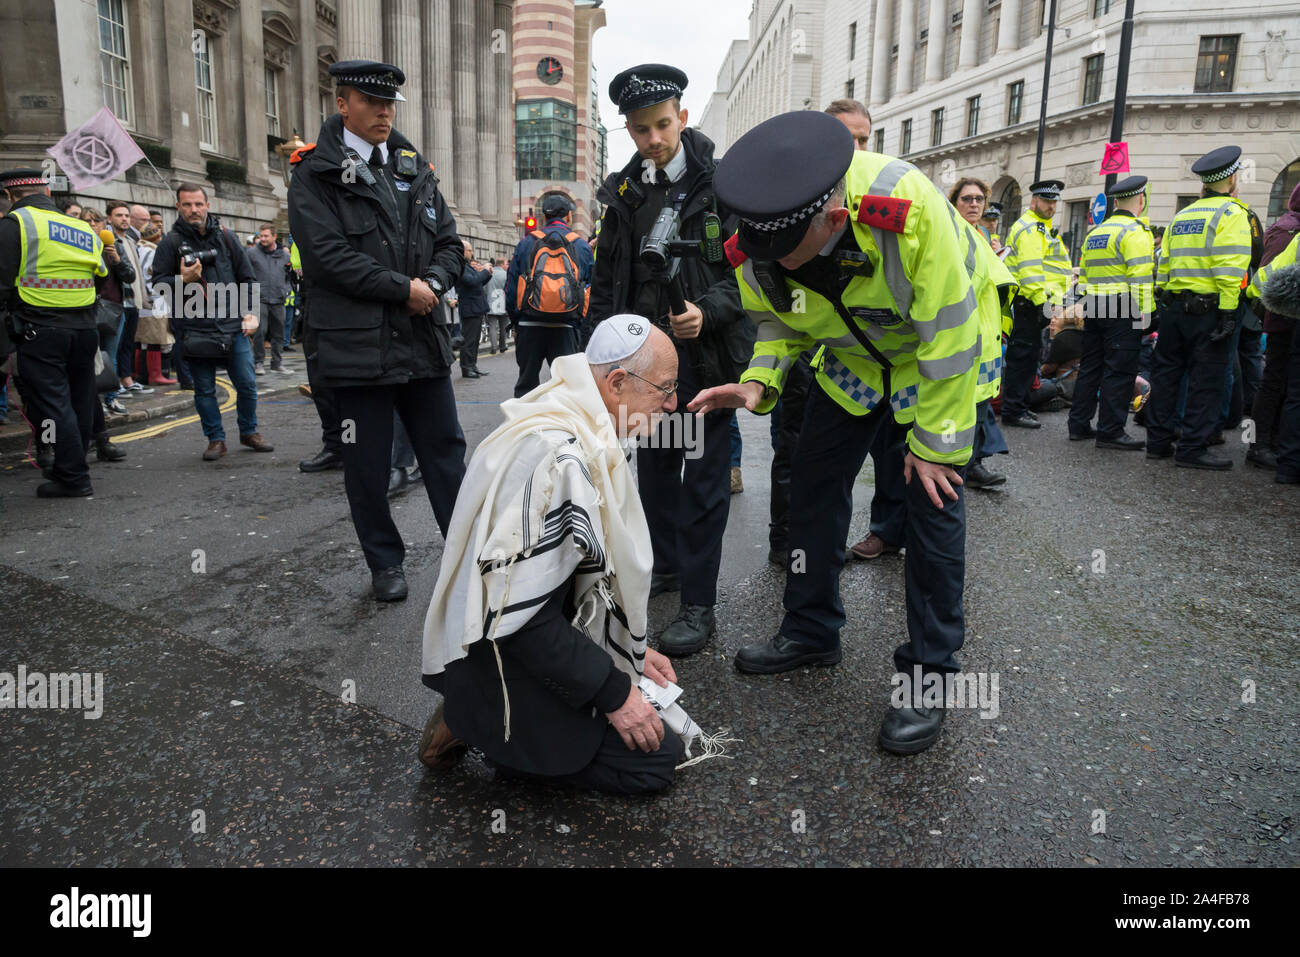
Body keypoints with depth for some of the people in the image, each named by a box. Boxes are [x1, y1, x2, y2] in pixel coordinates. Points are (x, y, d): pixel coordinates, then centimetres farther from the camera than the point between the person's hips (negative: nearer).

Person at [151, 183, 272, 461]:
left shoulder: (226, 237, 9)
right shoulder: (170, 243, 2)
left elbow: (248, 277, 14)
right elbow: (158, 283, 3)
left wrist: (250, 312, 5)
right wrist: (182, 279, -17)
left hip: (234, 326, 2)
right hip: (196, 330, -1)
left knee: (247, 384, 4)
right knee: (205, 389, 5)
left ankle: (249, 432, 22)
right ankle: (216, 439, 17)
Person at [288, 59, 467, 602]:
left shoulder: (415, 168, 14)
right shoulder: (315, 174, -3)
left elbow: (449, 243, 13)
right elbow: (327, 256, -14)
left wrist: (433, 282, -8)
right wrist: (403, 288, -14)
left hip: (422, 339, 4)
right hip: (356, 344, -4)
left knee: (445, 451, 8)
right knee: (368, 464, 6)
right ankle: (385, 564, 21)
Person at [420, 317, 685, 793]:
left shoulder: (582, 432, 4)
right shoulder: (555, 458, -30)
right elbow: (517, 614, -29)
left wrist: (632, 651, 12)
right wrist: (613, 693, -21)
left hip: (545, 633, 10)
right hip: (500, 663, -10)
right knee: (656, 756, -5)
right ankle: (485, 730, -1)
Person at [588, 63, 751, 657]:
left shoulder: (723, 183, -6)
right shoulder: (623, 192, 10)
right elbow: (607, 278, 15)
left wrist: (708, 312, -25)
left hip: (706, 354, -5)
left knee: (703, 476, -3)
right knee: (654, 464, 16)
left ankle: (698, 603, 5)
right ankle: (664, 564, 35)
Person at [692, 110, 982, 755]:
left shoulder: (907, 206, -39)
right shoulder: (759, 245, -23)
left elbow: (948, 333, -28)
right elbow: (781, 323, -4)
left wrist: (933, 442, -21)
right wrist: (759, 381, -25)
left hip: (941, 348, -4)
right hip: (853, 356, 5)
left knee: (932, 499, -10)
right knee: (814, 483, 3)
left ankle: (930, 671, 4)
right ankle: (810, 630, 22)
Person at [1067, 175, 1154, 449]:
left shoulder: (1094, 233, 16)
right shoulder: (1135, 232, -8)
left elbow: (1084, 274, 19)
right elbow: (1140, 278, -16)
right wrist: (1144, 313, -14)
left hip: (1094, 310, 8)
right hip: (1122, 310, -8)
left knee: (1090, 366, 12)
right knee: (1119, 370, -4)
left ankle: (1079, 425, 16)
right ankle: (1110, 431, -2)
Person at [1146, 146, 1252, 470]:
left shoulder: (1180, 216, 15)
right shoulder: (1231, 213, -6)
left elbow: (1164, 265, 14)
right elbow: (1229, 268, -16)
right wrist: (1228, 312, -18)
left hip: (1173, 306, 7)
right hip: (1208, 309, -7)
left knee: (1166, 373, 10)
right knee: (1206, 380, -2)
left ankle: (1158, 442, 14)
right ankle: (1193, 449, -1)